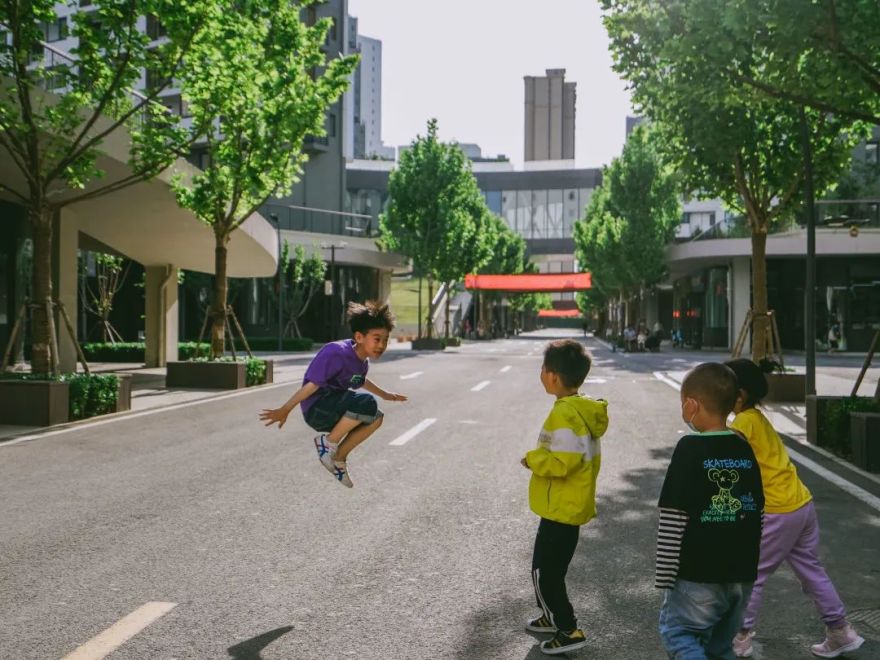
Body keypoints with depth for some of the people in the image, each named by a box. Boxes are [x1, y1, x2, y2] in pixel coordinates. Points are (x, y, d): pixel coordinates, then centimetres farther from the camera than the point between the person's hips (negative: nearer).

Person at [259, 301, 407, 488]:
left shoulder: (363, 361, 6)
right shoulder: (337, 353, -22)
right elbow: (312, 384, -23)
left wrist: (384, 395, 41)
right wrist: (284, 410, -20)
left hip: (335, 411, 9)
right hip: (317, 410, -9)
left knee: (375, 418, 2)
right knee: (366, 403, -28)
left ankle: (339, 458, 10)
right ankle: (328, 441, -10)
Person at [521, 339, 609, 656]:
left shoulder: (565, 414, -24)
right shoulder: (583, 409, 7)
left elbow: (563, 461, -30)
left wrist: (532, 459, -15)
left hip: (561, 508, -10)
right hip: (569, 505, 10)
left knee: (544, 571, 0)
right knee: (551, 567, 23)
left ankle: (569, 630, 7)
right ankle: (553, 616, 38)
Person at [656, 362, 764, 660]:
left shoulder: (690, 449, -15)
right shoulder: (745, 449, 4)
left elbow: (674, 517, -17)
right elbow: (757, 510, 12)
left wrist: (665, 574, -10)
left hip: (698, 572, -6)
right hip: (742, 572, 7)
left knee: (677, 631, 7)